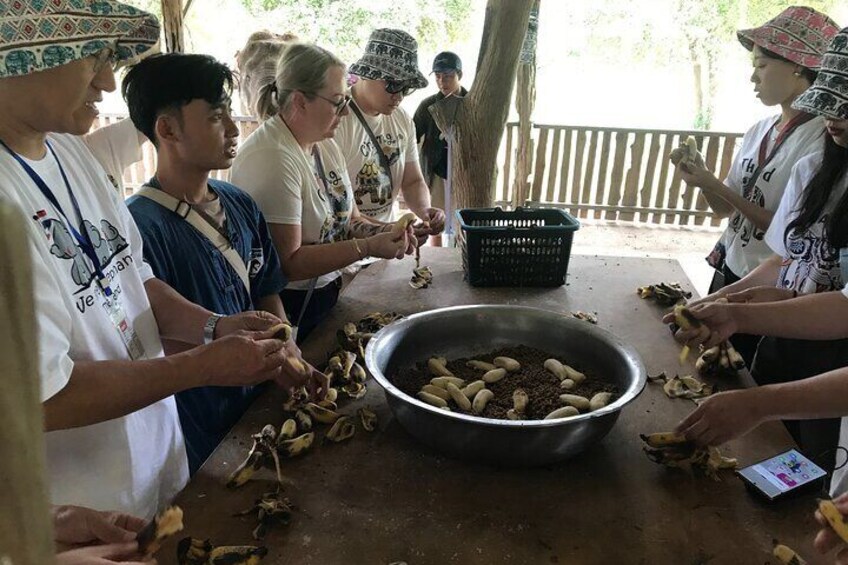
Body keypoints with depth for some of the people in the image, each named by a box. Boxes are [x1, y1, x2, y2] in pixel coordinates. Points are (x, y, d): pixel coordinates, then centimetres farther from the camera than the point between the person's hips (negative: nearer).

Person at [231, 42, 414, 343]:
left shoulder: (326, 146, 5)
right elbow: (287, 263, -25)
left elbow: (349, 219, 10)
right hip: (287, 310, -8)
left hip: (326, 293, 8)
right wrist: (368, 247, -25)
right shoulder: (270, 159, -23)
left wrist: (385, 232, -10)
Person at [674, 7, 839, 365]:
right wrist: (702, 178, -12)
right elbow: (725, 209, 7)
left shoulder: (821, 140, -17)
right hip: (728, 272, 6)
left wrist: (714, 185, -21)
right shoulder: (760, 130, 3)